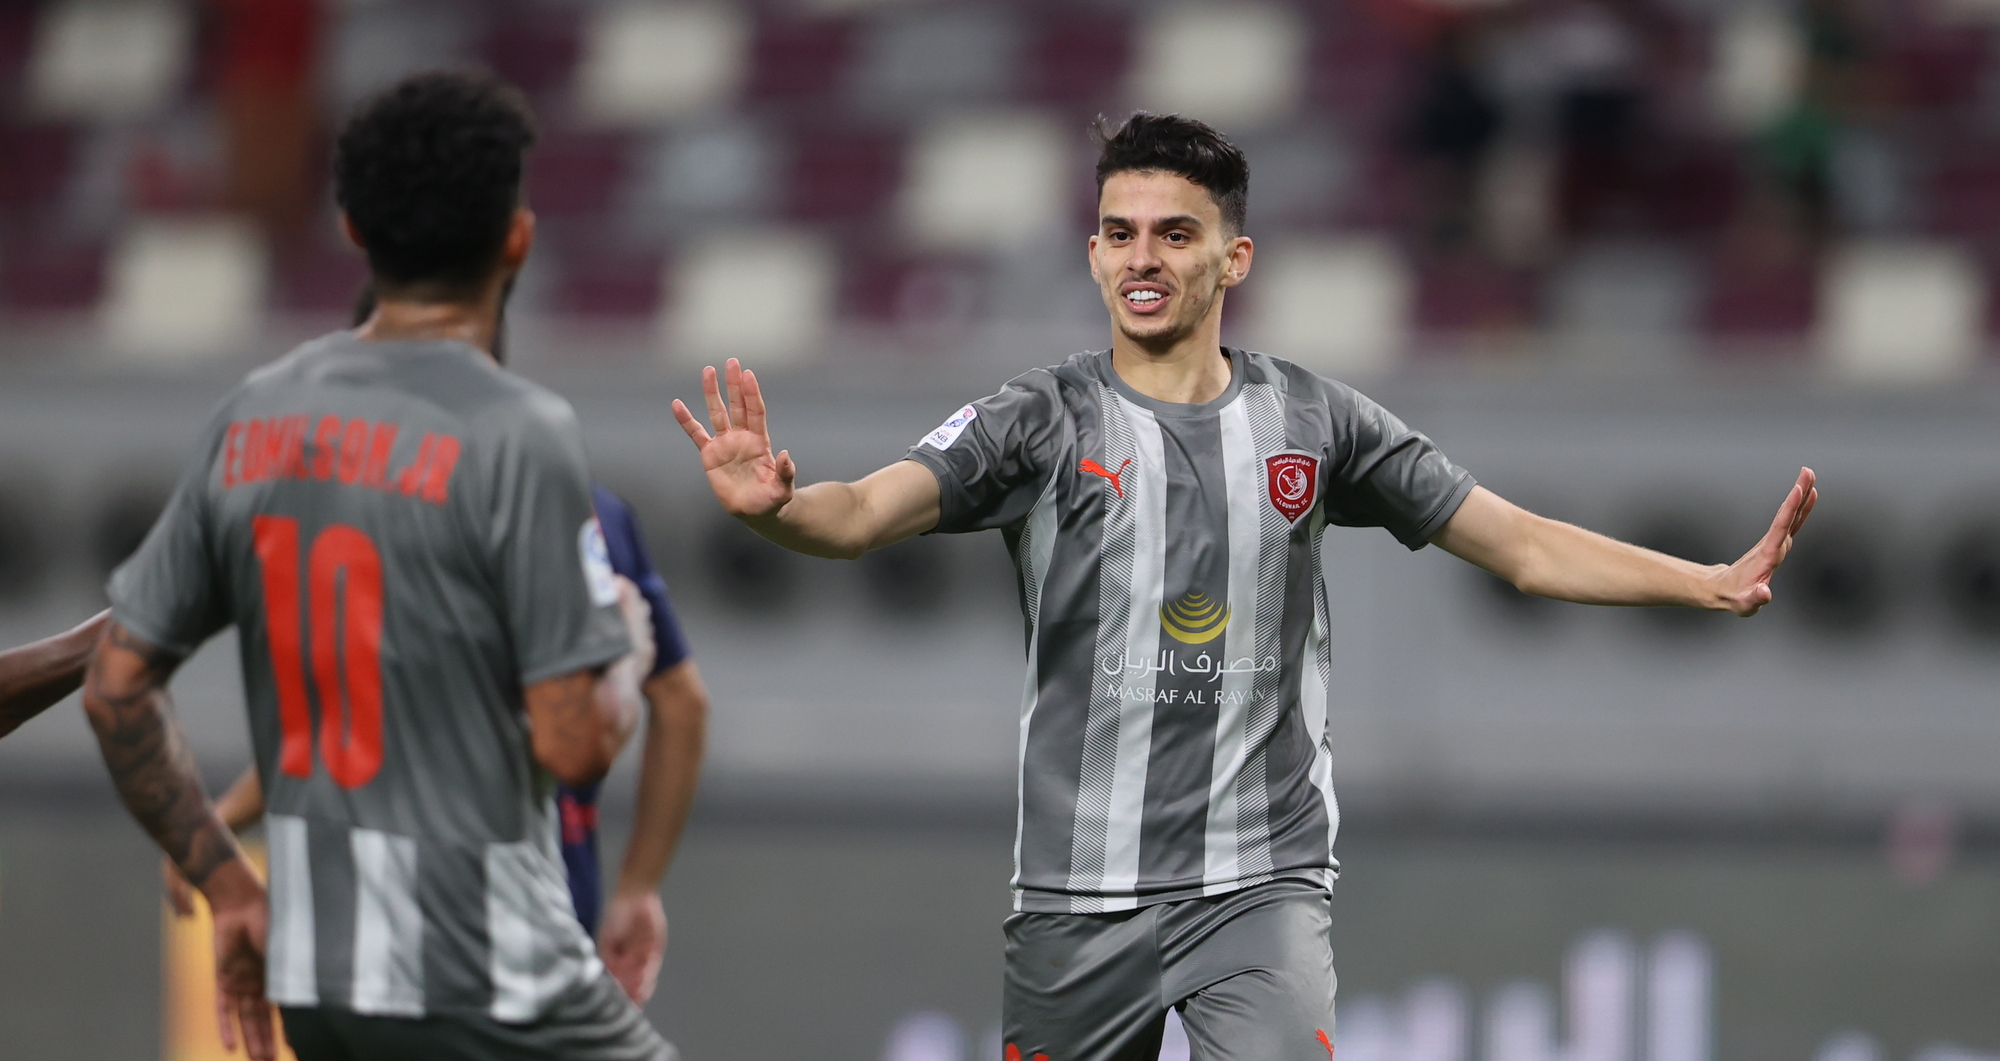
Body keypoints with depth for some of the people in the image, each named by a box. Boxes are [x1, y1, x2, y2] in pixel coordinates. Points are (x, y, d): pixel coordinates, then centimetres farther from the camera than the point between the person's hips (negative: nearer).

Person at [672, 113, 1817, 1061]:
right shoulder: (1044, 422, -2)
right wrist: (772, 506, -40)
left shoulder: (1314, 421, 4)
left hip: (1263, 883, 0)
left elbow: (1525, 547, 8)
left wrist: (1715, 583, -4)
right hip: (1080, 890, 0)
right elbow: (865, 513, -16)